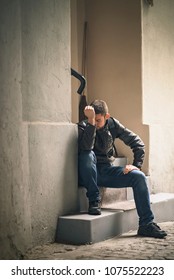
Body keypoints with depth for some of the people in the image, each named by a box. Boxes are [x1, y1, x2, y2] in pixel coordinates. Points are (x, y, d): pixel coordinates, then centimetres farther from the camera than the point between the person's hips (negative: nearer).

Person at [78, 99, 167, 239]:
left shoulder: (113, 124, -2)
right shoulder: (83, 127, -13)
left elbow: (137, 142, 5)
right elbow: (86, 147, -35)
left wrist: (137, 165, -5)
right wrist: (90, 121, -38)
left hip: (107, 171, 4)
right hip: (89, 174, -4)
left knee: (139, 176, -17)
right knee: (88, 155, -35)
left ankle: (146, 224, -10)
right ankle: (94, 201, -22)